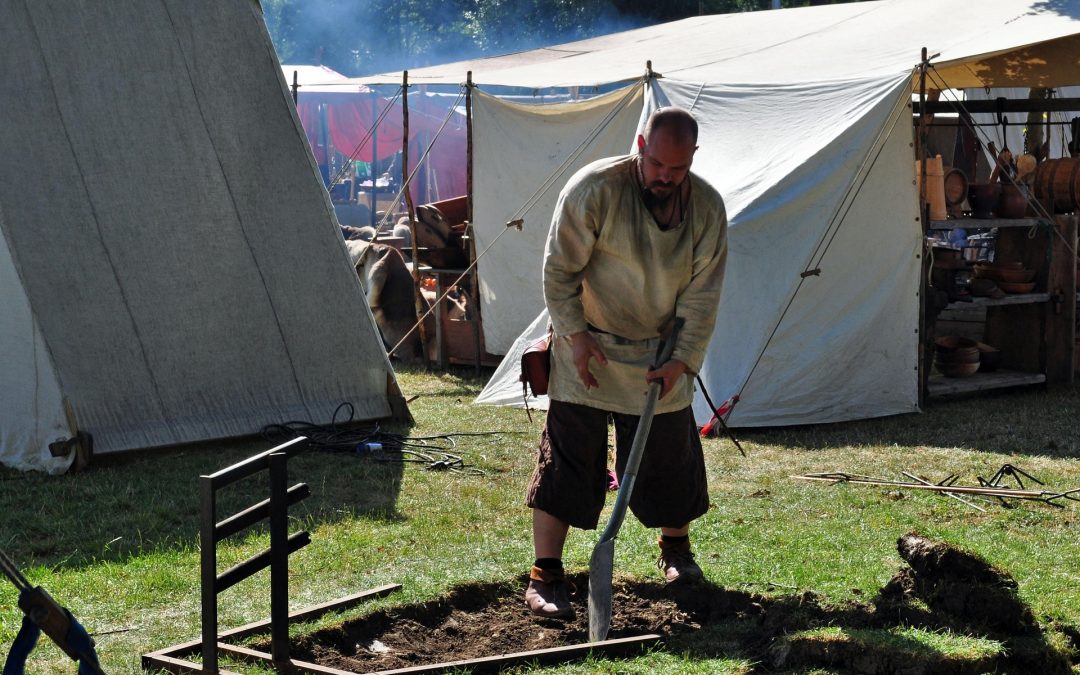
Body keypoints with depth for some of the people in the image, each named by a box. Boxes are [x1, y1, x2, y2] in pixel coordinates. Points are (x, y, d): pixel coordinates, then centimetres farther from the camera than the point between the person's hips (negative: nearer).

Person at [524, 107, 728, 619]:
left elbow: (702, 294, -4)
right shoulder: (595, 189, -18)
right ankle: (545, 574, -3)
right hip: (589, 350, -3)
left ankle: (676, 548, 35)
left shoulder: (707, 207, -6)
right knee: (566, 458, -6)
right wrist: (575, 335, -15)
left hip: (659, 358, 3)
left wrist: (682, 360, -12)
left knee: (671, 456, 10)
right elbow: (559, 269, -11)